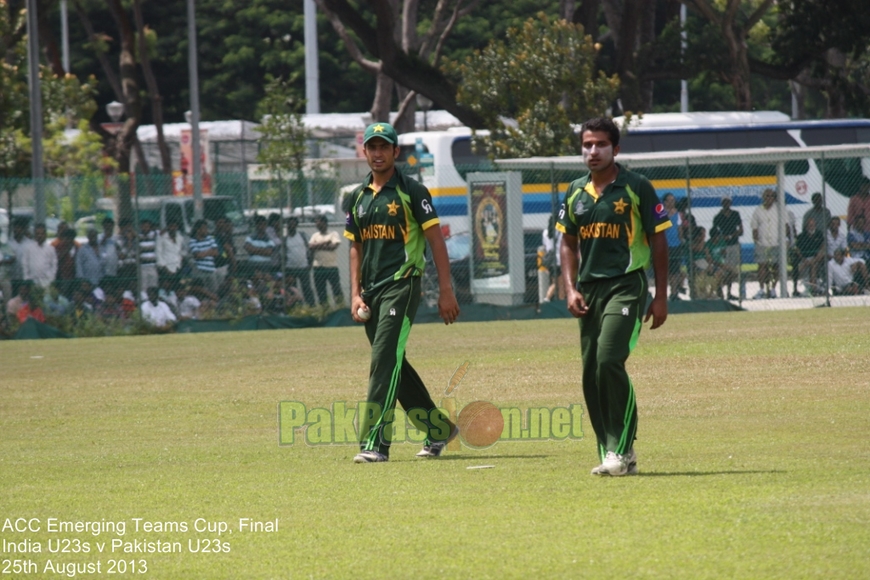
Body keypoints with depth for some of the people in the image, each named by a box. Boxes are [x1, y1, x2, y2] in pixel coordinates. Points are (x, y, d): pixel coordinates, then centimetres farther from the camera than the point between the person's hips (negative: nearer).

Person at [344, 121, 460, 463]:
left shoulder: (411, 192, -3)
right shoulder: (359, 197, 14)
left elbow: (436, 240, -5)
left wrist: (446, 291, -10)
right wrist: (356, 294, 8)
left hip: (401, 285, -7)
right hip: (371, 291, 7)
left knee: (385, 358, -17)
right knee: (393, 365, 11)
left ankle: (375, 442, -20)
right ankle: (438, 429, 24)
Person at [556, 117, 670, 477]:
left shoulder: (637, 187, -3)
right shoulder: (576, 192, 11)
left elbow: (658, 241, -1)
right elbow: (568, 243, 18)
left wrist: (660, 296, -4)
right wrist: (571, 289, 4)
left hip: (627, 285, -6)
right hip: (589, 288, 6)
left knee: (609, 361, -21)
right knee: (590, 375, 3)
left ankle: (622, 451, -15)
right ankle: (609, 455, 13)